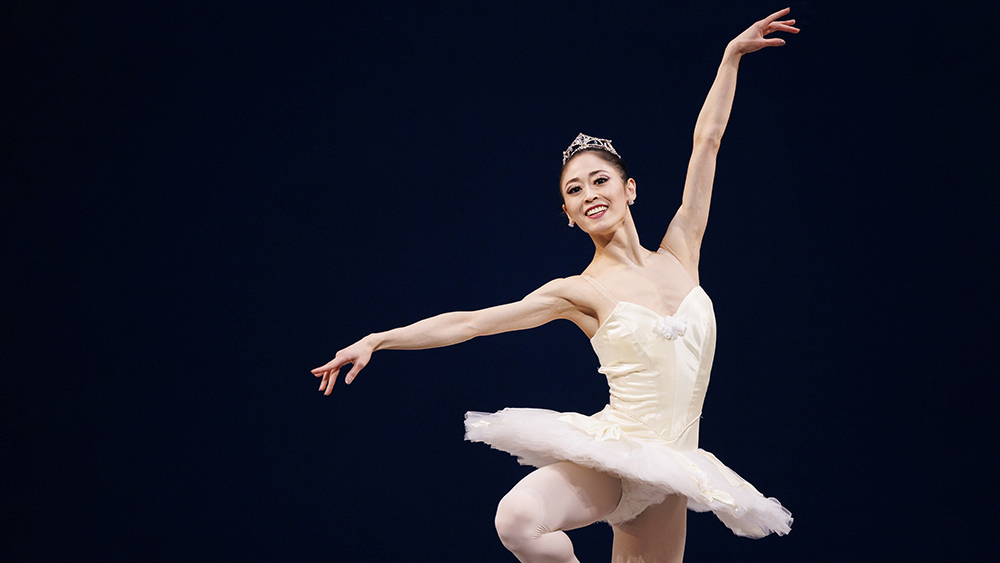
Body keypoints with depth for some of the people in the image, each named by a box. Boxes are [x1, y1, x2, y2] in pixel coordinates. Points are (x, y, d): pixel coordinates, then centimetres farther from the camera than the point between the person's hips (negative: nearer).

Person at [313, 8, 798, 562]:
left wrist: (732, 54, 20)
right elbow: (468, 322, 0)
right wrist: (376, 340, -4)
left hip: (670, 467, 3)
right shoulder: (579, 292, 0)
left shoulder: (677, 255, 8)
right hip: (613, 452, -3)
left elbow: (706, 140, 13)